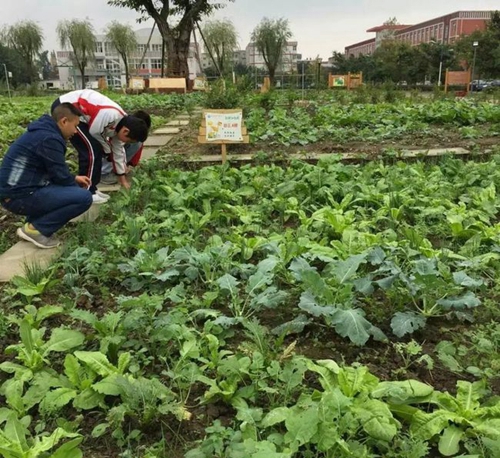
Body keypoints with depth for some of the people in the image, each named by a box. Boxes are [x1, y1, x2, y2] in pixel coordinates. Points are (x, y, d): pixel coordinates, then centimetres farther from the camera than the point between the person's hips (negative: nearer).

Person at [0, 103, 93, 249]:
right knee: (84, 197, -17)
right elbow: (61, 177, -12)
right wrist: (77, 185, 7)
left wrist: (74, 179, 18)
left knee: (72, 187, 24)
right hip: (20, 196, -10)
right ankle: (35, 229, -7)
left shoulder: (42, 131, 14)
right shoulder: (49, 139, -17)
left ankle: (34, 222, 12)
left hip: (16, 190, 10)